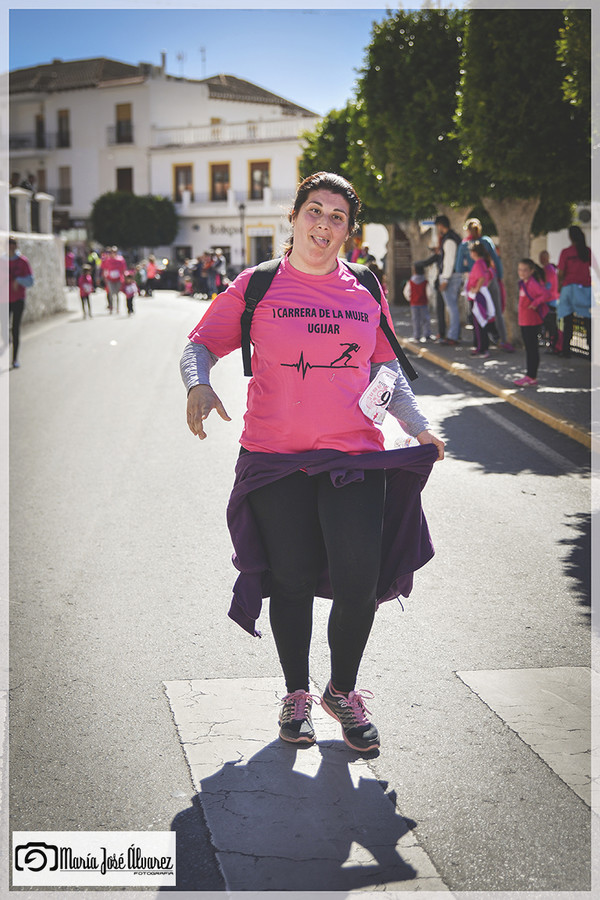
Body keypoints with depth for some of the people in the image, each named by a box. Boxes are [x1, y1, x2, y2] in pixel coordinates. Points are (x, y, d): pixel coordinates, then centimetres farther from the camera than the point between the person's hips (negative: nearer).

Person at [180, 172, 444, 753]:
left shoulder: (366, 291, 10)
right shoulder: (255, 287, 3)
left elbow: (384, 367, 20)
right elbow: (200, 345, 6)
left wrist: (418, 426, 10)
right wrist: (198, 384, -15)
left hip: (355, 455, 2)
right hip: (276, 461, -1)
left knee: (359, 586, -5)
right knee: (292, 584, 5)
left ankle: (342, 692, 21)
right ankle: (296, 693, 29)